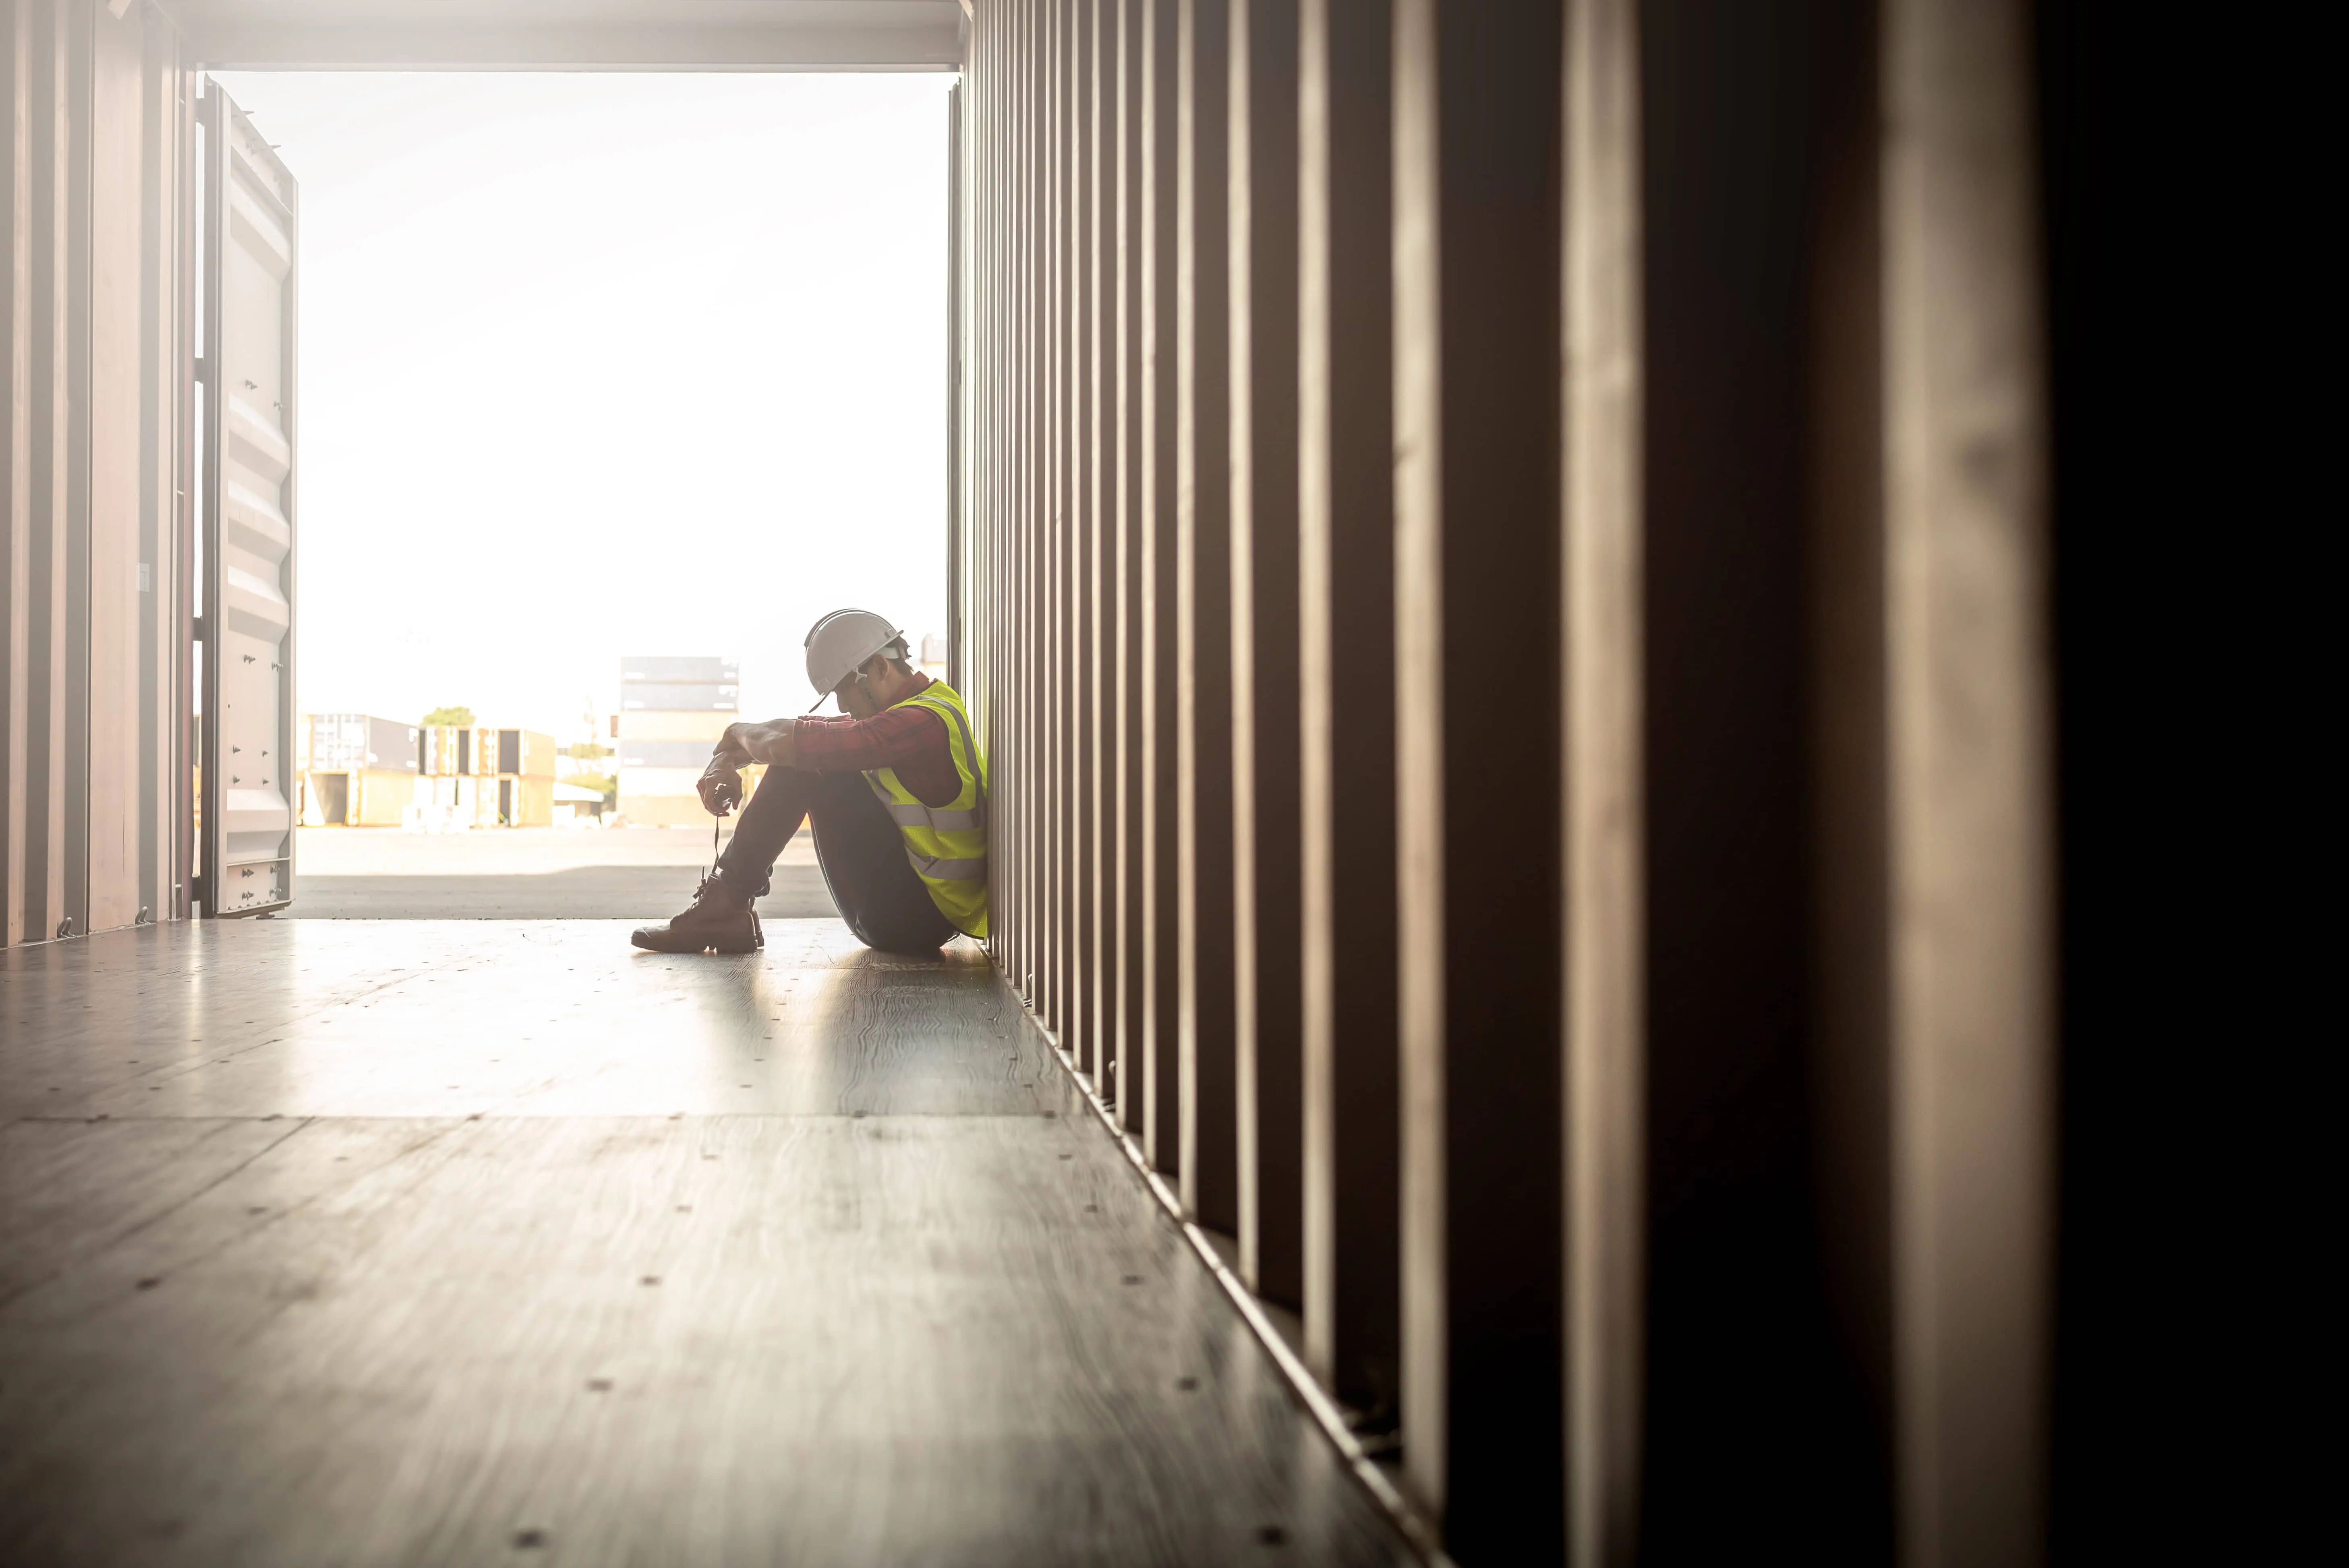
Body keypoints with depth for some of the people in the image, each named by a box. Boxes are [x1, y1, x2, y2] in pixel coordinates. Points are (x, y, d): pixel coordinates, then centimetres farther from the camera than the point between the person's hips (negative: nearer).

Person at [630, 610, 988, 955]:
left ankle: (726, 902, -9)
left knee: (805, 760, -15)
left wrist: (740, 732, -3)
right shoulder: (919, 709, 12)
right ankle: (722, 906, 6)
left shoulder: (924, 721, -21)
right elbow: (791, 732, 13)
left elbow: (781, 746, -25)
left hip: (915, 916, -10)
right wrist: (726, 760, -4)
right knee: (800, 756, 13)